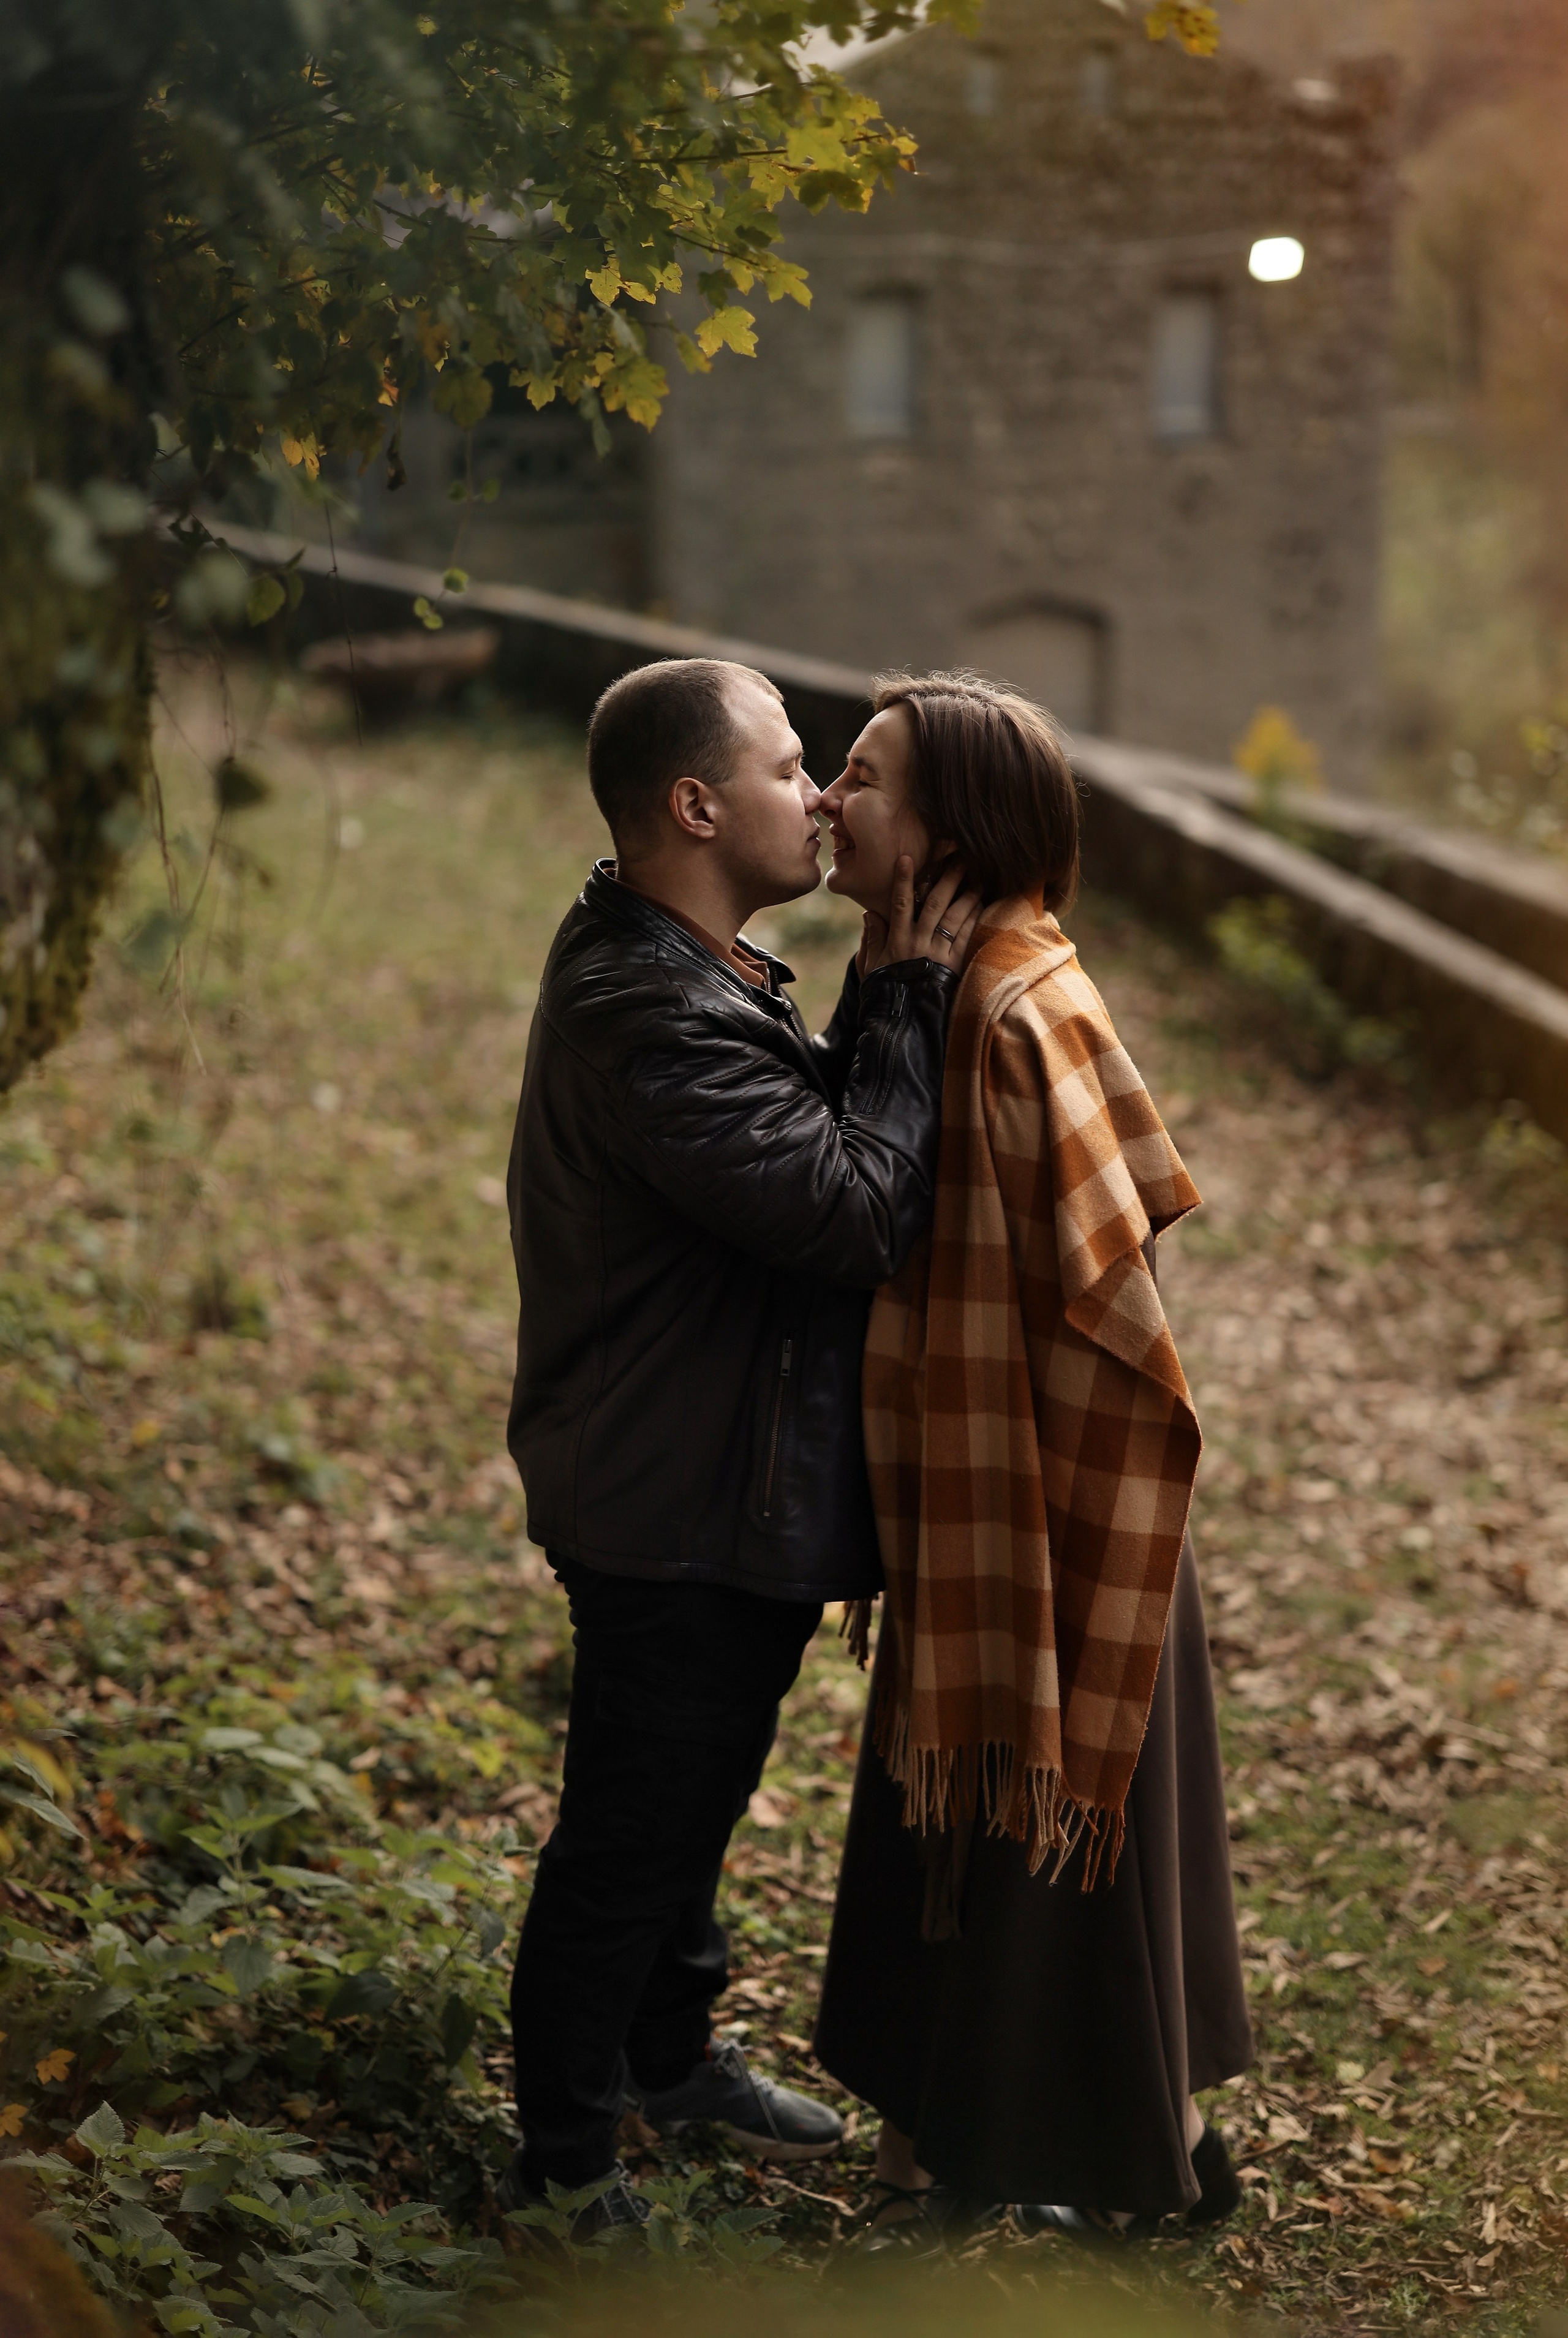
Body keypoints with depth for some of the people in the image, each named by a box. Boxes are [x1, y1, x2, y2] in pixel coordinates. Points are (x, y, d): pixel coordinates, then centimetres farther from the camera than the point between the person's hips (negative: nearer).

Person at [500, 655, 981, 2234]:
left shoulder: (691, 975, 6)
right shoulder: (654, 1024, -29)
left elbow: (816, 1141, 10)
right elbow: (862, 1211, -30)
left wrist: (881, 1002, -4)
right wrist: (905, 1002, -20)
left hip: (729, 1498, 10)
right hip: (676, 1525, -10)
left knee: (693, 1801, 27)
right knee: (629, 1837, 5)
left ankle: (669, 2051, 47)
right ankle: (565, 2169, 21)